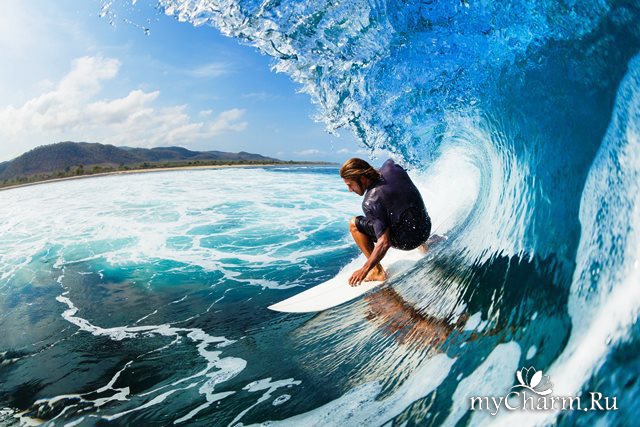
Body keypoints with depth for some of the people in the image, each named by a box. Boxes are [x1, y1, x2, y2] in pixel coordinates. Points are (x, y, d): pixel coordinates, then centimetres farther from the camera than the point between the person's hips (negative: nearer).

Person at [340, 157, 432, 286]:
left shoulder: (370, 202, -25)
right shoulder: (390, 167, -6)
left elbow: (384, 243, -26)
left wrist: (364, 270, -20)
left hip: (407, 240, -8)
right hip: (426, 229, 8)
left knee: (354, 224, -5)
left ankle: (377, 272, 0)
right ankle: (423, 244, 41)